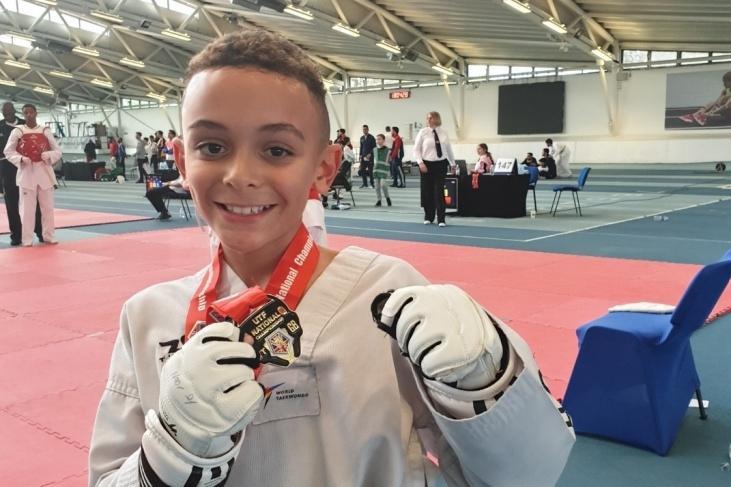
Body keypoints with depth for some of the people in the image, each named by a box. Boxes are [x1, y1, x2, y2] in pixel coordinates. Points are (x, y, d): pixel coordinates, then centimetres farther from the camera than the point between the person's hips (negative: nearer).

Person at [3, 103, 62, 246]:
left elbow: (57, 150, 7)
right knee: (27, 207, 1)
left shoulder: (45, 131, 5)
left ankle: (49, 236, 20)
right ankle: (26, 239, 9)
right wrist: (20, 159, -15)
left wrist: (49, 155, -13)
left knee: (47, 206, 8)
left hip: (44, 171, 2)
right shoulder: (18, 131, 0)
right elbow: (8, 151, 2)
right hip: (26, 172, -2)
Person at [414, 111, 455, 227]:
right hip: (427, 165, 0)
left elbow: (449, 148, 13)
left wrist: (453, 163, 19)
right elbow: (416, 149, -3)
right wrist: (420, 163, -15)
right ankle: (428, 218, 23)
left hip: (441, 164, 0)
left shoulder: (443, 132, 3)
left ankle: (441, 219, 1)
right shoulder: (423, 132, -3)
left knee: (439, 191, -4)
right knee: (427, 192, 7)